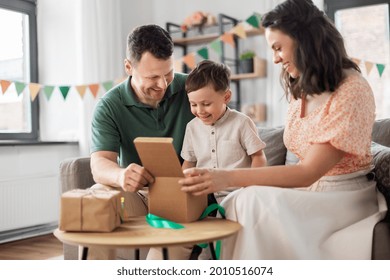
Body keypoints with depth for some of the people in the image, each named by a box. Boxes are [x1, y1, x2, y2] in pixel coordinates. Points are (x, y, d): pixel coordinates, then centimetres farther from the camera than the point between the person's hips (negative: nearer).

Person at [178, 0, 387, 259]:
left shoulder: (352, 91, -18)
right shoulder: (300, 87, 7)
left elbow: (308, 172, -23)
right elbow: (304, 167, 5)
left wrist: (228, 177, -32)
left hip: (344, 197, -6)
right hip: (307, 190, 6)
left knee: (257, 203, -30)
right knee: (236, 203, -21)